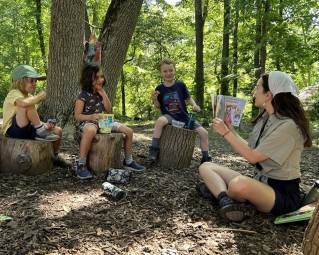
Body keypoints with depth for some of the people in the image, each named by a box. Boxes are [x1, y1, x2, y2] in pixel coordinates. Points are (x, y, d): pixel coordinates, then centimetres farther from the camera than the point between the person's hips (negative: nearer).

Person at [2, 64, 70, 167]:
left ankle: (55, 156, 21)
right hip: (13, 130, -9)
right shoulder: (14, 93, -12)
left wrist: (45, 125, -8)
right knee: (28, 106, -32)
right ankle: (41, 131, -17)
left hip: (27, 129, 9)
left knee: (57, 130, 0)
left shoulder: (29, 97, 16)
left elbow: (33, 121, 13)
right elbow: (24, 103, -39)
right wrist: (39, 96, -21)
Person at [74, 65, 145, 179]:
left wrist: (103, 94, -2)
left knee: (129, 131, -3)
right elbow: (77, 116, -12)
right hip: (88, 122, -7)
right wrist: (91, 117, -31)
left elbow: (109, 110, 8)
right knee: (90, 130, -46)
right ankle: (81, 165, -34)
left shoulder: (101, 93, 12)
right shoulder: (83, 95, -9)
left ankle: (128, 161, 13)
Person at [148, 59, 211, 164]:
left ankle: (206, 158, 11)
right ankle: (154, 149, -25)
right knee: (160, 121, -38)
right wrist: (154, 99, -15)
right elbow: (158, 106, 6)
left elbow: (188, 98, 11)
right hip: (169, 116, -2)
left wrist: (194, 105, -8)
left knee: (204, 132, -7)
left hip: (184, 116, 2)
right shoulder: (160, 88, 0)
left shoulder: (180, 85, 1)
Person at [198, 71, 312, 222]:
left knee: (239, 184, -41)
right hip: (260, 183, 9)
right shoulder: (265, 118, 8)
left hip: (283, 193, -9)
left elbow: (252, 157, -20)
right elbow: (250, 149, 9)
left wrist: (226, 133, -13)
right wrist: (230, 129, 8)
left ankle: (218, 191, -7)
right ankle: (227, 202, -26)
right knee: (206, 167, 0)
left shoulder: (288, 125, -20)